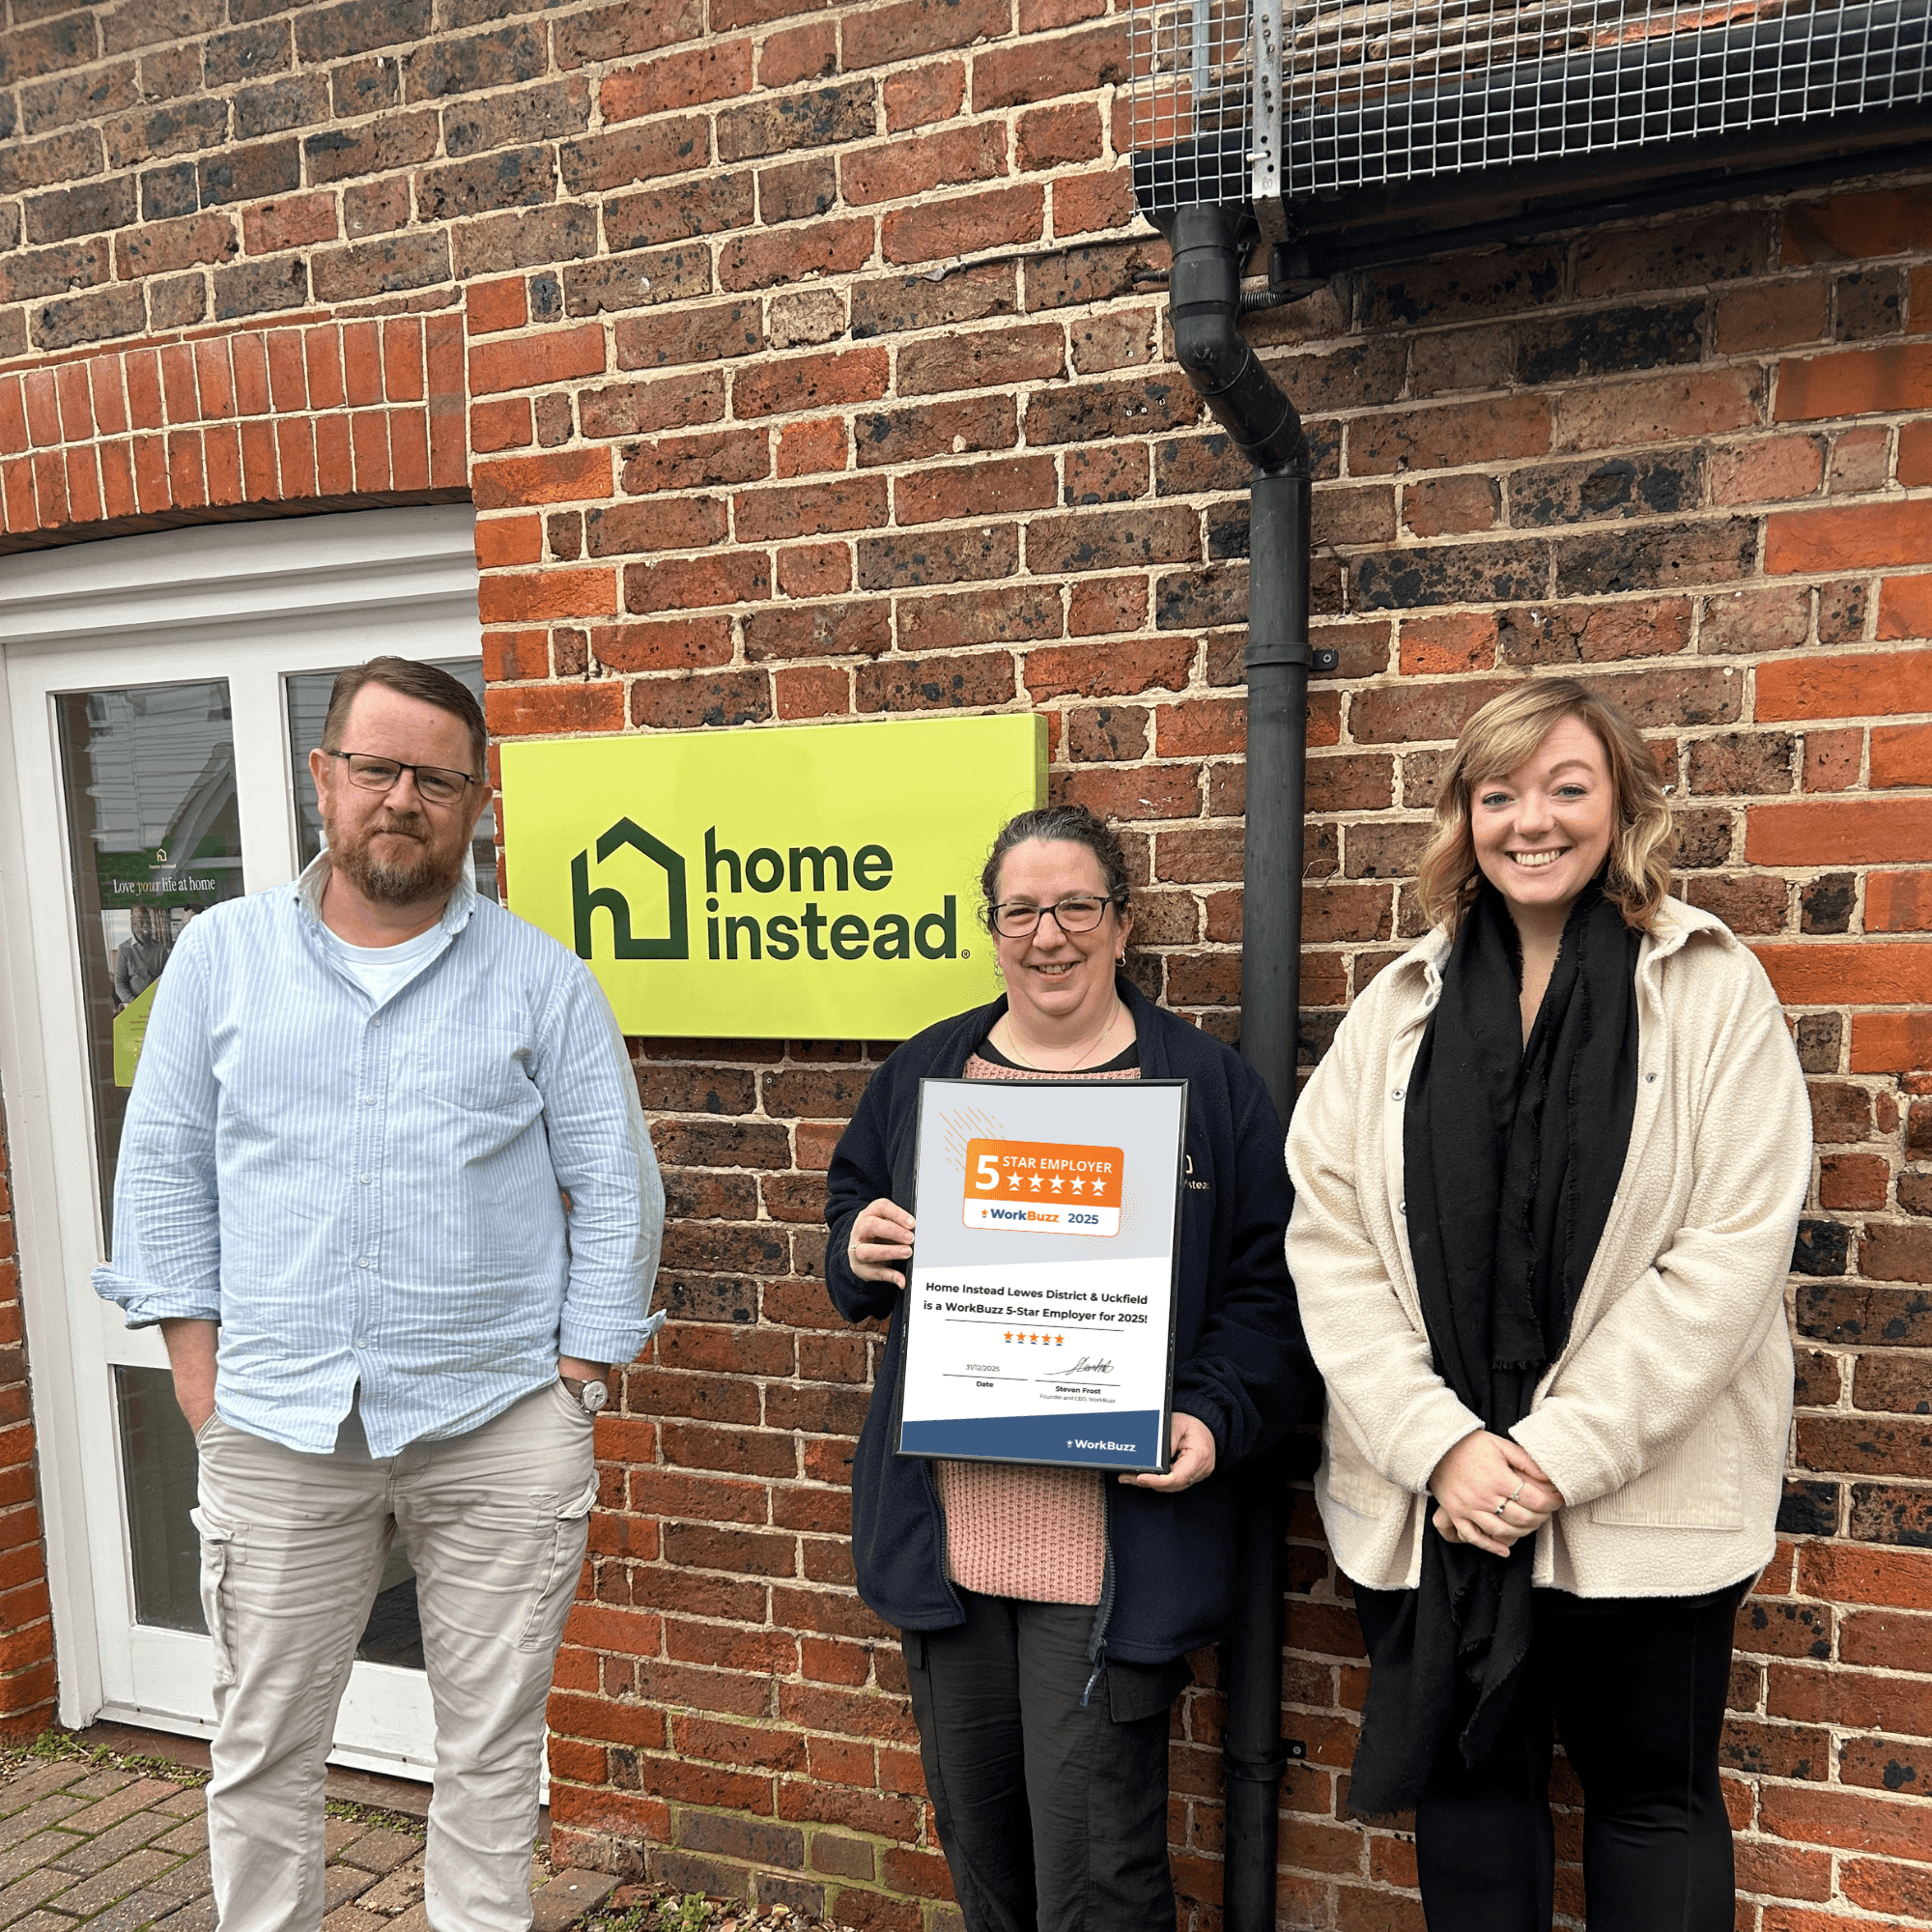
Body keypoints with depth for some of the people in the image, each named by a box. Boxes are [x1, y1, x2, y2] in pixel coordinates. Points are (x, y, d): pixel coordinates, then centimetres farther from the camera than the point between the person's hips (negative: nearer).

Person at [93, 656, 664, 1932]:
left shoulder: (541, 978, 0)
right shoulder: (221, 955, 5)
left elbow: (616, 1189, 0)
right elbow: (165, 1169, 7)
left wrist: (579, 1380, -4)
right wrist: (198, 1368, 2)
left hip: (501, 1423, -1)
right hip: (276, 1429, 2)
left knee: (493, 1751, 13)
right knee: (263, 1753, 15)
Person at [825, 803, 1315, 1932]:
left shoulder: (1207, 1083, -2)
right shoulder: (925, 1072, 9)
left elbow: (1271, 1287, -2)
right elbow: (851, 1210, 18)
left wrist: (1215, 1418, -16)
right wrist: (861, 1247, -4)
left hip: (1113, 1542, -4)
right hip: (945, 1531, 4)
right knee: (977, 1833, 20)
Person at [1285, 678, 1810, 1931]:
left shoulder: (1713, 992, -3)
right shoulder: (1400, 1009, 4)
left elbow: (1733, 1250, -11)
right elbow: (1329, 1241, -2)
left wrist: (1560, 1453, -15)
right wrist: (1440, 1445, -12)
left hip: (1641, 1501, -2)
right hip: (1431, 1499, 3)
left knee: (1653, 1796, 15)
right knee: (1466, 1786, 17)